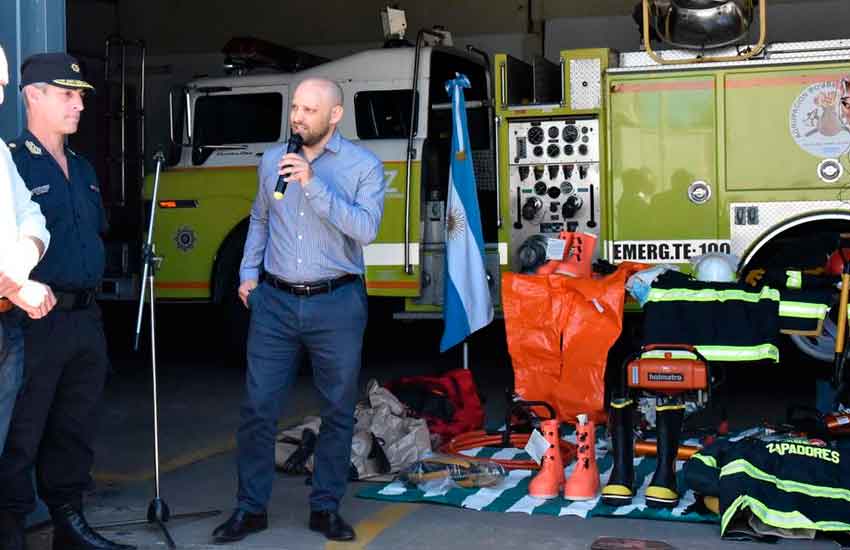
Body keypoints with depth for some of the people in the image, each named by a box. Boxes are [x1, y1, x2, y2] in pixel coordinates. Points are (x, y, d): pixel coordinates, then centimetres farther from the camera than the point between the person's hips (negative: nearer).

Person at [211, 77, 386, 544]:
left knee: (338, 410, 6)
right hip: (275, 301, 2)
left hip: (337, 304, -2)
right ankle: (250, 507, 14)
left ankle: (326, 507, 20)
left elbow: (366, 227, -17)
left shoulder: (364, 165, -3)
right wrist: (248, 273, 10)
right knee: (258, 408, 2)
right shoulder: (272, 160, 8)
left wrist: (313, 184, -22)